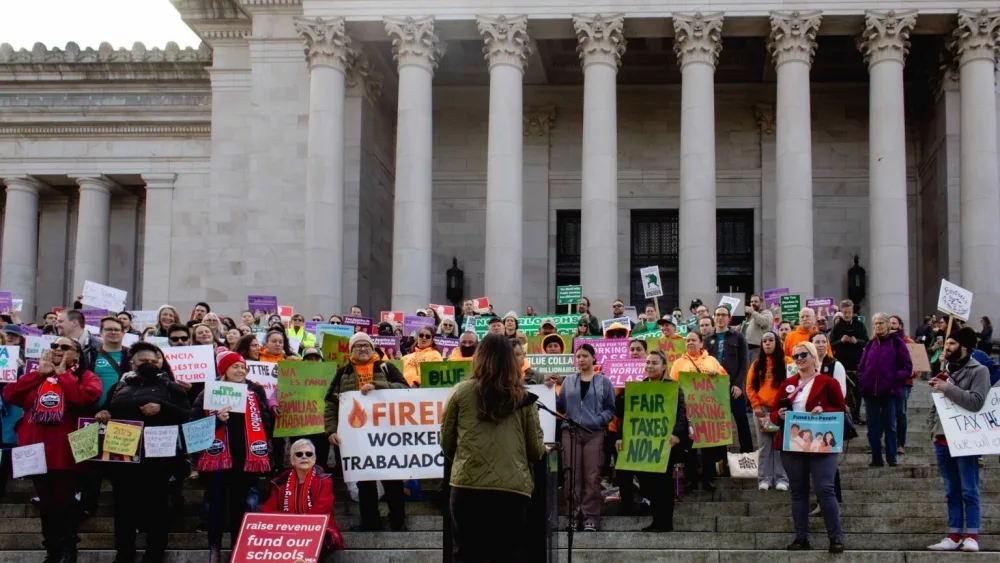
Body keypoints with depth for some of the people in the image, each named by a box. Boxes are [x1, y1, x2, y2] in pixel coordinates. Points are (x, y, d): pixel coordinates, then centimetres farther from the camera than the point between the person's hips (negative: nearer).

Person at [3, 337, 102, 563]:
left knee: (64, 502, 1)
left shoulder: (86, 377, 1)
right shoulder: (36, 376, 16)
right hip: (36, 450, 5)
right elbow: (9, 395, 1)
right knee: (46, 504, 11)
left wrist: (63, 374, -9)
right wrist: (40, 373, -2)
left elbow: (85, 398, -21)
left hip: (64, 452, -5)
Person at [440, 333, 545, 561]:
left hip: (467, 485, -1)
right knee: (508, 555, 9)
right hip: (512, 487, 1)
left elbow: (446, 443, 11)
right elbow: (536, 450, 8)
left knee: (467, 555, 7)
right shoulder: (523, 397, 6)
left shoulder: (461, 392, 4)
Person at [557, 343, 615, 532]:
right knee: (572, 476, 1)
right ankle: (574, 514, 7)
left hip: (594, 433, -2)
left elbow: (610, 409, 1)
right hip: (571, 432, 2)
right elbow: (560, 406, 9)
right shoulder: (568, 381, 14)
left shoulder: (604, 381, 7)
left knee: (592, 476, -3)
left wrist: (598, 420, -15)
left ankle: (591, 516, 1)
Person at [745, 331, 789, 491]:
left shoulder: (786, 362, 3)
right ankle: (765, 478, 7)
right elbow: (750, 387, 7)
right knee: (765, 445, 4)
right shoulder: (757, 364, 11)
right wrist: (756, 406, -3)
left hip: (780, 409, -2)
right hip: (761, 410, 2)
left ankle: (781, 479, 2)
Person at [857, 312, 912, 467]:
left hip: (889, 391, -4)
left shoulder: (897, 342, -2)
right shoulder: (870, 344, 11)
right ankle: (876, 458, 12)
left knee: (890, 426, 4)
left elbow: (907, 366, -4)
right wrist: (862, 380, 0)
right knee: (873, 427, 5)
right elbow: (861, 366, 15)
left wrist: (896, 379, -14)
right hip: (871, 391, 4)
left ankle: (891, 458, 12)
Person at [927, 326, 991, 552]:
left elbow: (976, 402, -20)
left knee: (969, 490, -2)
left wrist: (948, 388, -17)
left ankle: (972, 536, 1)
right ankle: (954, 537, 11)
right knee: (952, 492, 9)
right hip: (943, 439, 6)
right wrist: (933, 430, 8)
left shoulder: (979, 371, -6)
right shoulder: (945, 370, 13)